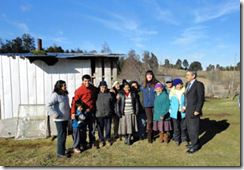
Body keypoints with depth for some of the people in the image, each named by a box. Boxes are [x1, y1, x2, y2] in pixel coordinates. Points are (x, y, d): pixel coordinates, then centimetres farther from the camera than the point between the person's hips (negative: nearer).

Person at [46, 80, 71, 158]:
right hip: (59, 119, -8)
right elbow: (48, 106, -25)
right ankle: (60, 153, 11)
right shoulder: (55, 95, -18)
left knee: (64, 134, 18)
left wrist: (69, 112, 16)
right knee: (61, 135, -1)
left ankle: (62, 148, 33)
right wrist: (55, 114, -22)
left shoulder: (65, 94, 11)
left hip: (65, 118, 8)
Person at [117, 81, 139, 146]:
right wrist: (118, 112, -8)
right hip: (123, 114, -1)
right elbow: (118, 103, -2)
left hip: (132, 113, 1)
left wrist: (137, 111, 2)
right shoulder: (120, 94, -1)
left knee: (131, 126, 3)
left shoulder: (133, 94, 4)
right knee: (124, 126, 4)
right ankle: (126, 138, 24)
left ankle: (129, 139, 17)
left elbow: (136, 103, 8)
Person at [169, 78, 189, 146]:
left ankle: (184, 139, 28)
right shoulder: (172, 92, -1)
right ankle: (177, 139, 25)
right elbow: (170, 101, 8)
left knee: (184, 127, 10)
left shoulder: (185, 91, -4)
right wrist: (170, 109, 3)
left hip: (183, 112, 0)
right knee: (176, 127, 9)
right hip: (175, 112, 0)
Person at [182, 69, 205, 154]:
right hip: (188, 111, 8)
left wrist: (197, 111, -18)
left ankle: (195, 146, 17)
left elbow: (201, 99, -16)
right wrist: (184, 106, 10)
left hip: (194, 111, -8)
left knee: (194, 129, 2)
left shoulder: (199, 84, -14)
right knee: (189, 128, 16)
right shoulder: (188, 84, 10)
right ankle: (194, 143, 32)